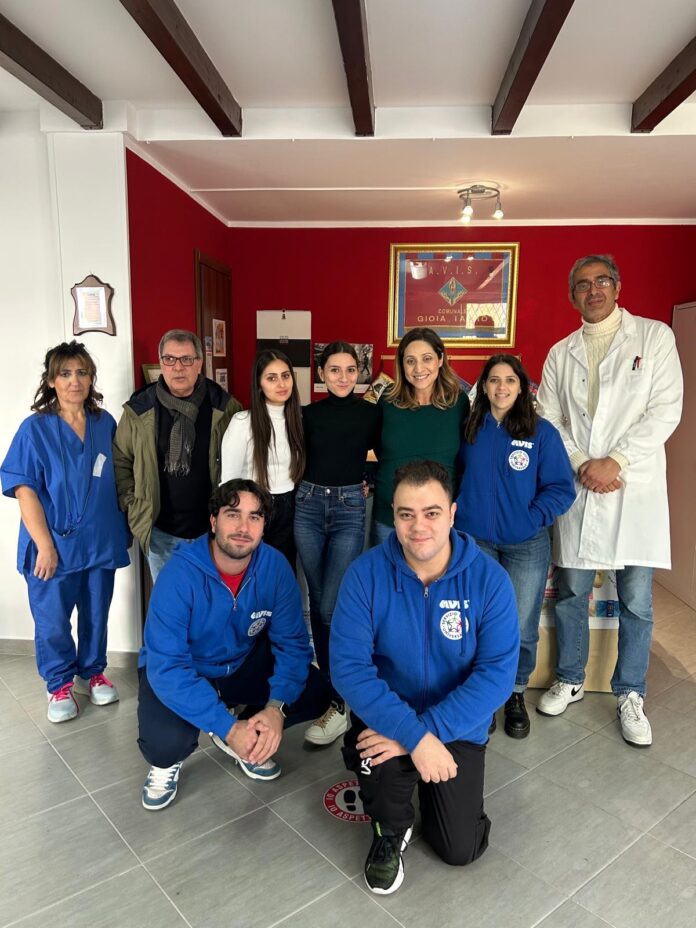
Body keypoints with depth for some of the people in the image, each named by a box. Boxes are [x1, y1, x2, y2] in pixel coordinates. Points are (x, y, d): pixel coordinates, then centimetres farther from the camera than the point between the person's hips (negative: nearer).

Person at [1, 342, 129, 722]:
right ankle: (60, 685, 31)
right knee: (53, 623, 9)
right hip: (55, 546, -3)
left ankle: (93, 674, 37)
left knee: (96, 615, 15)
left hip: (101, 543, 3)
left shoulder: (105, 424, 2)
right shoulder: (35, 429, -8)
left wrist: (122, 528, 9)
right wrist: (45, 546, -14)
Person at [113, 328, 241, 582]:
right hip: (161, 532, 1)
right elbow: (120, 461, 5)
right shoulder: (139, 408, -3)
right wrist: (131, 504, -1)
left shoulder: (224, 406, -5)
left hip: (211, 528, 0)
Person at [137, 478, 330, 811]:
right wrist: (227, 728, -35)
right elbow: (166, 666, -31)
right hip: (179, 671, -3)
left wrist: (277, 707, -30)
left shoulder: (275, 567, -19)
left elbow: (292, 643, -13)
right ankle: (166, 762, 8)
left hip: (243, 665, 4)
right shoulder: (180, 573, -29)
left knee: (314, 693, -15)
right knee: (165, 740, -31)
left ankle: (250, 739, 13)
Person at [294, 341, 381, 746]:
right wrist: (319, 484, 4)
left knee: (334, 606, -10)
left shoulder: (372, 414, 0)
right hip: (308, 506, 3)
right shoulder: (309, 413, 4)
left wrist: (364, 482, 1)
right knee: (318, 602, 9)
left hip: (350, 509, -2)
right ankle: (329, 681, 27)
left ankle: (339, 705, 0)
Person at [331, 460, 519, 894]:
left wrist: (430, 730, -30)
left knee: (462, 850, -1)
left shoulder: (490, 579, -18)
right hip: (386, 716, 0)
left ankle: (430, 789, 34)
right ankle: (390, 830, 6)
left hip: (458, 726, 1)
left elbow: (497, 674, -21)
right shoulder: (366, 573, -19)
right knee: (385, 762, -32)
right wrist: (414, 736, -32)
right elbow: (348, 666, -23)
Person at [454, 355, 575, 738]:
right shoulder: (469, 429, 4)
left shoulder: (542, 432, -4)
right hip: (473, 541, 2)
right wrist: (461, 510, 4)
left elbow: (561, 488, -5)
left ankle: (516, 695, 29)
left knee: (521, 629, 6)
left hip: (526, 545, -2)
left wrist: (532, 519, -16)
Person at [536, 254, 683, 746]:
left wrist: (614, 461, -14)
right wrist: (583, 465, -8)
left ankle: (630, 695, 24)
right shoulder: (561, 354, 11)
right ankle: (570, 680, 30)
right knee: (571, 592, 11)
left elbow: (666, 410, -6)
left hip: (636, 487, -2)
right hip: (578, 488, 2)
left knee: (636, 601, 5)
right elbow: (548, 421, 7)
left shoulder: (655, 336, 3)